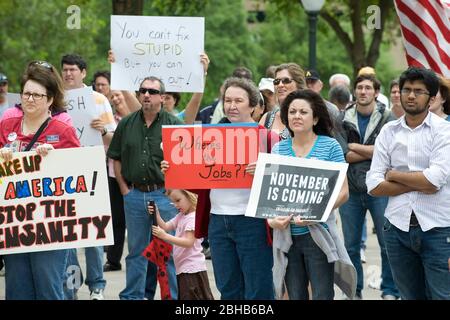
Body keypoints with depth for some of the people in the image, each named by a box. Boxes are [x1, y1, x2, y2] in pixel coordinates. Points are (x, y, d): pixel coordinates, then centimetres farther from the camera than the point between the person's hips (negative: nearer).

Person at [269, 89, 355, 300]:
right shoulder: (278, 149, 8)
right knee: (296, 296, 9)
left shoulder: (330, 146, -1)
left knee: (322, 296, -3)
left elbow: (342, 192, -4)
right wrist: (271, 218, -11)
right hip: (287, 235, 3)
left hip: (318, 233, -3)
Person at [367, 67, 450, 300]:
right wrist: (419, 184, -9)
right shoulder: (388, 132, 7)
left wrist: (393, 174, -4)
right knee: (410, 296, 13)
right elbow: (374, 186, 0)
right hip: (398, 227, 4)